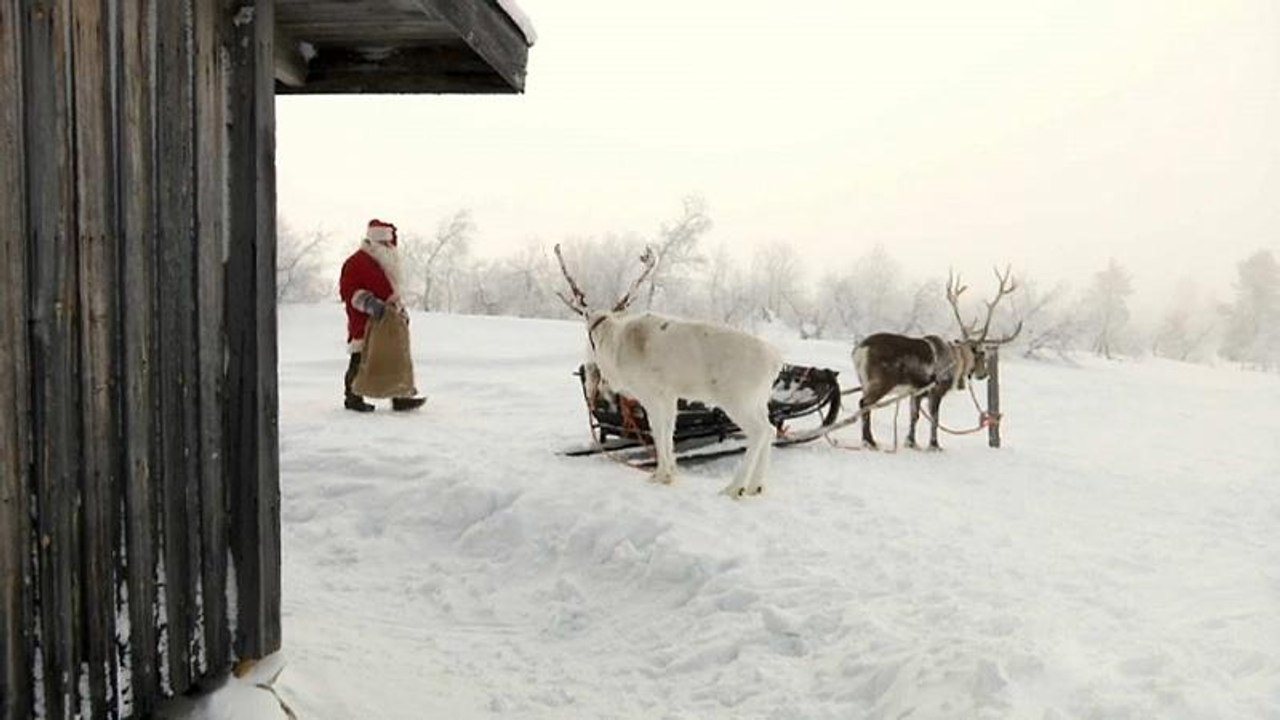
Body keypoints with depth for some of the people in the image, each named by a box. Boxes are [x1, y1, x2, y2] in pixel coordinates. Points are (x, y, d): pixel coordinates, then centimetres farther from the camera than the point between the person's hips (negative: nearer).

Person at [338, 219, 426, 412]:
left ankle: (399, 398, 7)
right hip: (364, 323, -8)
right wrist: (372, 305, -25)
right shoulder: (356, 262, -9)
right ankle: (353, 398, 12)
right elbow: (349, 291, -16)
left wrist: (399, 308, 16)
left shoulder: (386, 262, 19)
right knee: (360, 361, 1)